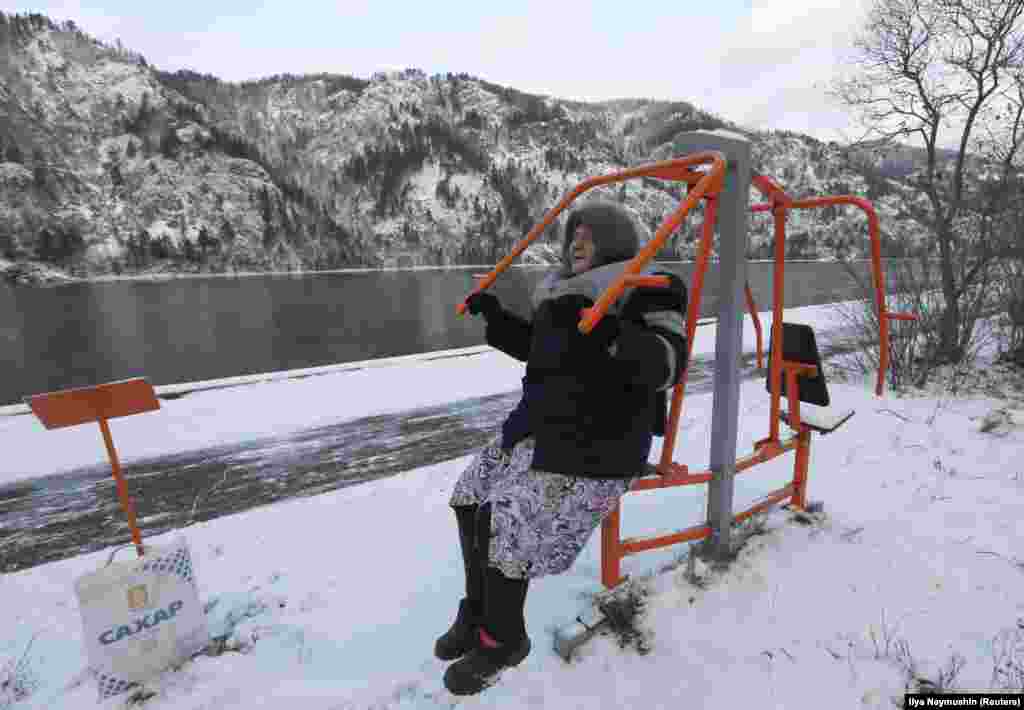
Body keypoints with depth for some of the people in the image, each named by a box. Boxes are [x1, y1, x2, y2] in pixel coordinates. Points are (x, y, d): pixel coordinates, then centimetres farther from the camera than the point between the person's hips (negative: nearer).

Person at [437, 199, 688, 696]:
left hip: (596, 443, -9)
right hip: (541, 424, 9)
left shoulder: (647, 293, -7)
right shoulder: (565, 293, 15)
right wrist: (495, 317, 17)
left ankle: (503, 639, 17)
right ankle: (477, 610, 32)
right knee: (470, 499, 10)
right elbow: (536, 347, 27)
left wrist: (613, 333, -35)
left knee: (502, 524, -13)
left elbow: (667, 364, -20)